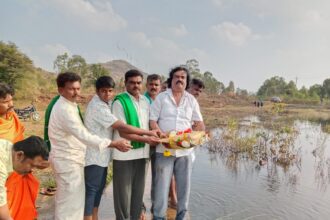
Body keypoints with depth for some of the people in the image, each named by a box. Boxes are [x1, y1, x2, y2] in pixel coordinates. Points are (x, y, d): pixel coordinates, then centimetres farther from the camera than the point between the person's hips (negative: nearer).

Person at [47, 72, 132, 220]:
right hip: (67, 161, -10)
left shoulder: (68, 105, 10)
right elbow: (83, 135, -32)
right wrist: (114, 144, -34)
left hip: (69, 159, 10)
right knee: (70, 202, 1)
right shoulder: (64, 109, -24)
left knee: (67, 200, 22)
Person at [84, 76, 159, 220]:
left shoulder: (105, 103, 9)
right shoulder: (97, 106, -22)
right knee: (91, 190, 1)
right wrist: (148, 132, -19)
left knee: (99, 188, 17)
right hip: (94, 156, -9)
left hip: (101, 155, 9)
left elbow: (118, 126, 10)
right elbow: (122, 127, -26)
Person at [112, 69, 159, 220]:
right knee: (123, 191, 6)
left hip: (141, 152, 6)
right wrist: (146, 139, -17)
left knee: (138, 190, 16)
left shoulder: (145, 101, 8)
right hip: (124, 153, -5)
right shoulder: (119, 102, -10)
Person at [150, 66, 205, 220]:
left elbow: (200, 123, 10)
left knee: (184, 186, 11)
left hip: (185, 150, 3)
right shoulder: (161, 97, 2)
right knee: (162, 186, 2)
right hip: (164, 149, -2)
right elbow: (152, 121, -4)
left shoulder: (191, 100, 9)